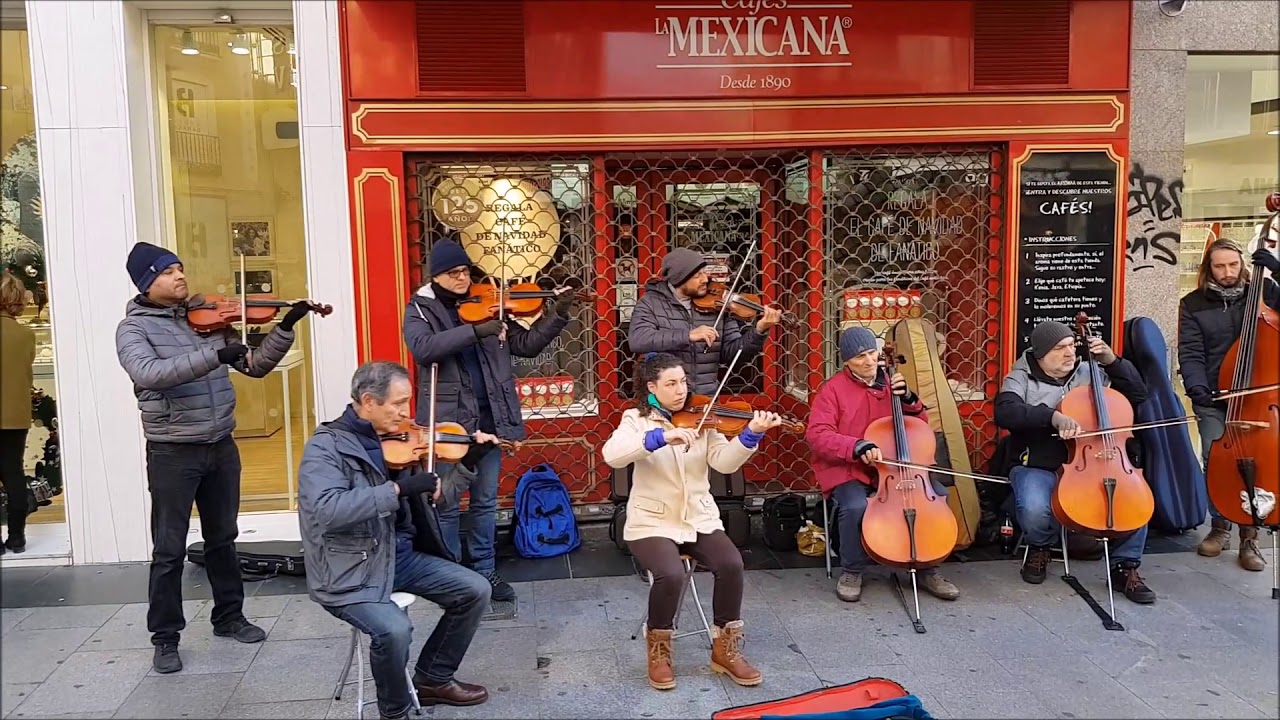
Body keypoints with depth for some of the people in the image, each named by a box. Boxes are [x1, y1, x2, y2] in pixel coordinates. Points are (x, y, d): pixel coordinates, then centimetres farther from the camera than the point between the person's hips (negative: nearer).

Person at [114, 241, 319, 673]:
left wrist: (286, 328, -8)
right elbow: (147, 374, -28)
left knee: (222, 539, 16)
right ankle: (165, 638, 18)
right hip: (172, 452, -4)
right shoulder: (134, 328, -7)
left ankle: (229, 617, 31)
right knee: (169, 550, 5)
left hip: (221, 446, 5)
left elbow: (255, 366, 6)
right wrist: (212, 356, -36)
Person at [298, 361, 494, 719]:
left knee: (475, 590, 0)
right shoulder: (326, 447, -16)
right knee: (394, 629, -30)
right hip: (350, 571, -7)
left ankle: (433, 679, 19)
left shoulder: (393, 439, 3)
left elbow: (436, 492, 14)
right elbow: (327, 510, -34)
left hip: (401, 555, 7)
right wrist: (397, 489, -35)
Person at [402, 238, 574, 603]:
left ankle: (484, 570, 29)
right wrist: (475, 331, -30)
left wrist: (558, 314, -5)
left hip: (488, 420, 4)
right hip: (449, 421, -3)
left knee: (485, 502, 15)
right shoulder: (421, 309, -3)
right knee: (447, 504, 8)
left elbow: (526, 345, 8)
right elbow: (423, 348, -24)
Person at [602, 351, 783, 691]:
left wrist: (750, 434, -27)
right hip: (653, 522, -3)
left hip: (700, 519, 3)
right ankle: (659, 650, -1)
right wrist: (659, 437, -36)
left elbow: (724, 462, -9)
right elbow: (612, 455, -24)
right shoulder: (636, 420, -4)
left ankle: (726, 649, 1)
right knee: (671, 575, -30)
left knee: (731, 565, -22)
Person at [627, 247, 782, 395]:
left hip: (707, 396, 3)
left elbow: (732, 353, 6)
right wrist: (688, 335, -24)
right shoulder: (651, 303, -2)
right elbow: (636, 341, -19)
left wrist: (758, 331, -11)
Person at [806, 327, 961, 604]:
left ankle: (927, 568, 5)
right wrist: (857, 446, -32)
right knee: (856, 507, -34)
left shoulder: (890, 382, 7)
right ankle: (852, 571, -6)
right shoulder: (833, 389, -7)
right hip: (849, 470, -5)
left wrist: (909, 398, -7)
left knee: (939, 495, -14)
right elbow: (817, 435, -17)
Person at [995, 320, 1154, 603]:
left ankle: (1126, 567, 0)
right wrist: (1053, 416, -35)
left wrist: (1113, 362, -3)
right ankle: (1040, 548, 5)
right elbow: (1005, 413, -22)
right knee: (1035, 510, -33)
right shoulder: (1021, 378, -2)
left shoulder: (1088, 374, 9)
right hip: (1038, 468, -3)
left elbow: (1138, 394, 11)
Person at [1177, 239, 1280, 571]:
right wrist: (1197, 388, -19)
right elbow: (1190, 353, -3)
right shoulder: (1193, 304, 3)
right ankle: (1219, 527, 18)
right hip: (1213, 398, 0)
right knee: (1215, 461, -2)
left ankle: (1249, 538, 5)